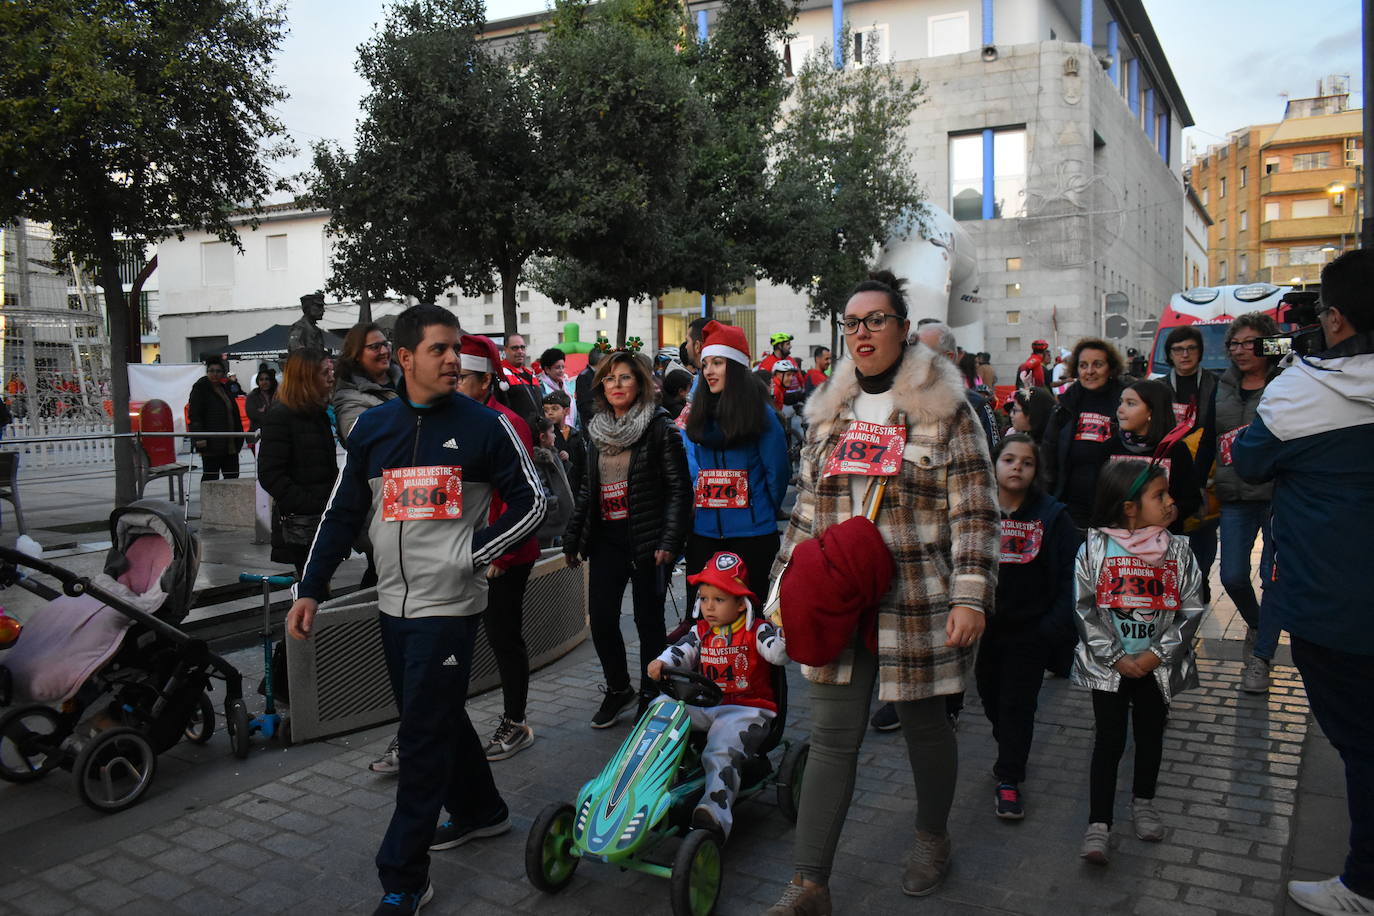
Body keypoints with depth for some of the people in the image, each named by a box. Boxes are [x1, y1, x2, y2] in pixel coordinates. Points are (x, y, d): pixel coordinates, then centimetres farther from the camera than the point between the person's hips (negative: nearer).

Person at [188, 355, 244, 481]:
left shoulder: (225, 389, 17)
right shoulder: (200, 388, -4)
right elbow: (194, 415, -12)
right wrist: (199, 437, -22)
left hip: (230, 446, 7)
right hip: (211, 444, -7)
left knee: (233, 476, 9)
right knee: (211, 476, -3)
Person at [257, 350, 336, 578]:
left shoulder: (319, 414, 16)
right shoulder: (280, 416, -9)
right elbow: (270, 475, -15)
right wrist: (311, 504, -20)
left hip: (322, 517, 8)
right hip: (299, 522, -8)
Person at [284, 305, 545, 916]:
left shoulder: (484, 424, -7)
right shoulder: (373, 427, 5)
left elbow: (531, 502, -4)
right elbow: (343, 513, 9)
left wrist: (470, 553, -12)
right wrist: (309, 590, 5)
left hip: (449, 605, -5)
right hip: (394, 604, 5)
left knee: (424, 738, -2)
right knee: (437, 719, 18)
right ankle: (480, 810, 40)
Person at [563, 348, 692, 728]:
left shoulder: (660, 428, -7)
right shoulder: (597, 430, 11)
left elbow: (679, 488, -10)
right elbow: (587, 487, 17)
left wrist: (669, 540, -18)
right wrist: (573, 538, 14)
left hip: (647, 537, -5)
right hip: (607, 537, 5)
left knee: (648, 619, 4)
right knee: (601, 617, 4)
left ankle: (650, 695, 22)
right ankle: (618, 689, 26)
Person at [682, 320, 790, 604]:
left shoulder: (759, 413, -5)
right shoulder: (697, 415, 9)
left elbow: (778, 472, -2)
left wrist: (764, 513, 6)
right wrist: (700, 501, 8)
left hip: (751, 535, -4)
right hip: (703, 534, 4)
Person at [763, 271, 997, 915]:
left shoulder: (943, 409, -3)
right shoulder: (828, 411, 10)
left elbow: (975, 513, -6)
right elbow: (806, 510, 14)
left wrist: (971, 597, -13)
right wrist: (784, 585, 11)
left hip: (918, 605, -3)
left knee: (924, 724, 14)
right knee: (831, 738, 3)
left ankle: (933, 836, 40)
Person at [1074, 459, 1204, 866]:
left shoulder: (1178, 550, -1)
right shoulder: (1095, 548, -8)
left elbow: (1190, 610, -1)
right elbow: (1085, 608, -7)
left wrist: (1158, 654, -10)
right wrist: (1117, 658, -12)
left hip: (1158, 664, 2)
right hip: (1108, 664, -2)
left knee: (1151, 734, 14)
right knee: (1109, 739, -1)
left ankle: (1143, 802, 37)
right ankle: (1098, 825, 3)